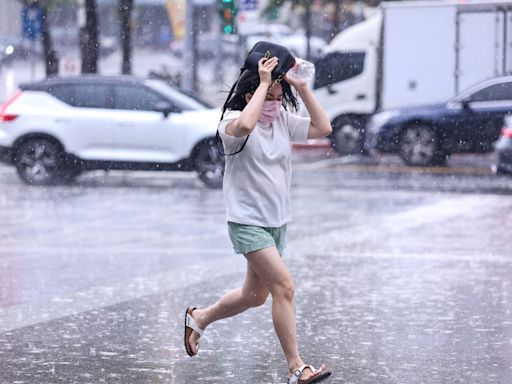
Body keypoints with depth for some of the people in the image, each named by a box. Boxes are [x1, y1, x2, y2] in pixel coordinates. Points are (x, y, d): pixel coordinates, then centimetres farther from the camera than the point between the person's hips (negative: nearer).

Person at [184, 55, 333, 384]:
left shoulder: (283, 120, 4)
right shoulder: (233, 121, -14)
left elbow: (323, 128, -4)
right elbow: (244, 126, -39)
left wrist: (302, 88, -9)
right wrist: (263, 83, -30)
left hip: (278, 222, 8)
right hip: (248, 223, -8)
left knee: (256, 295, 19)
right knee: (284, 286, -18)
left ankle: (199, 318, 44)